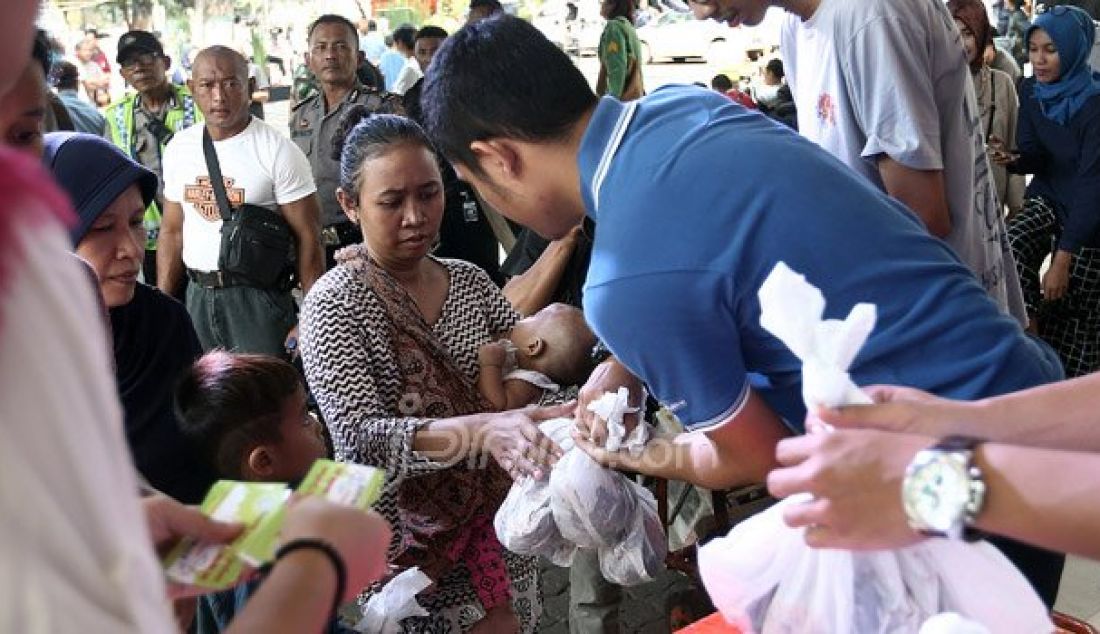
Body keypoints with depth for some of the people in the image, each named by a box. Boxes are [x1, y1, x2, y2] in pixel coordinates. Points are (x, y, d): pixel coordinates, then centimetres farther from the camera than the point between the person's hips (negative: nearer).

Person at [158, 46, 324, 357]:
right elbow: (172, 231, 13)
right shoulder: (179, 147, 6)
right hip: (197, 295, 5)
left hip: (258, 297, -5)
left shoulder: (278, 151, -10)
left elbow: (308, 238, -12)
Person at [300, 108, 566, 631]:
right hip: (405, 546, -5)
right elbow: (360, 441, -25)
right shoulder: (333, 305, -15)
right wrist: (479, 430, -41)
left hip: (494, 524, 5)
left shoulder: (469, 282, 1)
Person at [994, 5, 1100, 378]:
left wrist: (1063, 258, -30)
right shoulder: (1030, 91, -4)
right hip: (1047, 199, 4)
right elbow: (1033, 155, -1)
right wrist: (1013, 158, -28)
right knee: (1011, 249, -25)